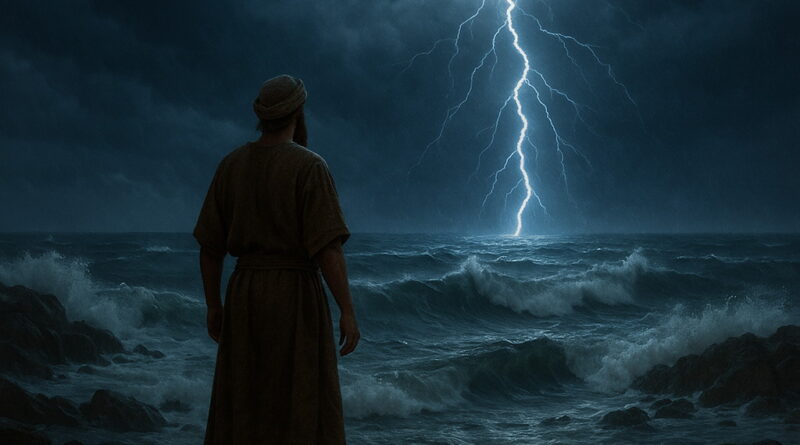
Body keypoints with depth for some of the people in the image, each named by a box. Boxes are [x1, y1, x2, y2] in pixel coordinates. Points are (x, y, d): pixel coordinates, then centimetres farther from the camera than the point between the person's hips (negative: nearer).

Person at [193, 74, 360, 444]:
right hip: (296, 298, -5)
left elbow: (209, 244, 7)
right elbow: (328, 245, -18)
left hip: (245, 295, 5)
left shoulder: (231, 164, 5)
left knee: (243, 410, 11)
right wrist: (348, 312, -14)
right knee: (303, 412, 1)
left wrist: (213, 306, 16)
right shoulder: (310, 166, -12)